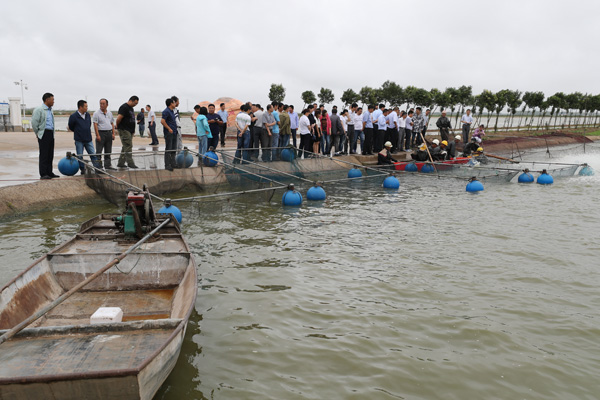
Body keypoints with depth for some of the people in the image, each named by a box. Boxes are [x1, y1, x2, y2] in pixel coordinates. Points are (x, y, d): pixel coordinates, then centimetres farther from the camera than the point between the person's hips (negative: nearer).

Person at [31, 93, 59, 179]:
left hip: (51, 133, 8)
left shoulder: (50, 110, 16)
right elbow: (34, 122, -11)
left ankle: (49, 172, 15)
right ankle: (43, 174, -2)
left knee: (50, 154, 9)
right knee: (43, 155, -5)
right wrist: (38, 133, -4)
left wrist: (52, 133, 13)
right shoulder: (39, 110, -8)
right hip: (44, 134, -8)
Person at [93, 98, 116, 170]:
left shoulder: (110, 113, 13)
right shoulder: (96, 113, -5)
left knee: (108, 151, 10)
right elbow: (95, 125, -10)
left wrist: (113, 133, 7)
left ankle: (107, 165, 17)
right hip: (101, 133, -6)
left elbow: (112, 124, 16)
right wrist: (97, 135, -17)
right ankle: (98, 166, -2)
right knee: (99, 151, -4)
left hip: (109, 133, 6)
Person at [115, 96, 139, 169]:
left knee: (125, 147, 12)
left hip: (130, 131, 10)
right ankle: (130, 163, -8)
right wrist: (117, 125, -6)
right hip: (124, 130, -10)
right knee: (128, 147, -9)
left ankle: (120, 163, 17)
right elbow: (119, 118, -20)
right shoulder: (124, 107, -13)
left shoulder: (131, 108, 18)